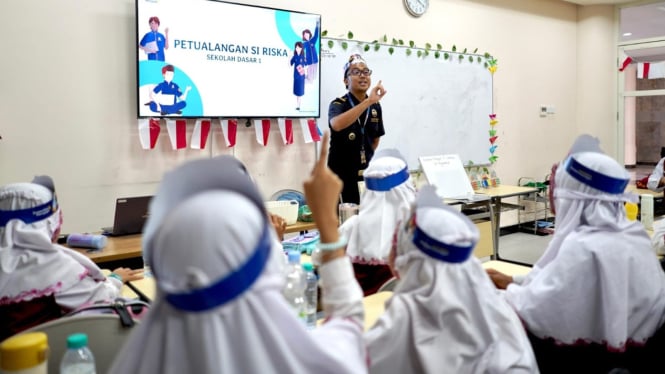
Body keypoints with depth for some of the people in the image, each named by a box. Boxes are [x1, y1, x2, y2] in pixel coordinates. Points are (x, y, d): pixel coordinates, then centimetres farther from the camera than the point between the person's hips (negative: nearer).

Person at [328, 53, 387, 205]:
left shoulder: (375, 106, 3)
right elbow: (337, 125, -35)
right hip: (342, 175, -5)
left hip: (366, 173, 5)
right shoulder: (338, 104, -11)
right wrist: (368, 101, -37)